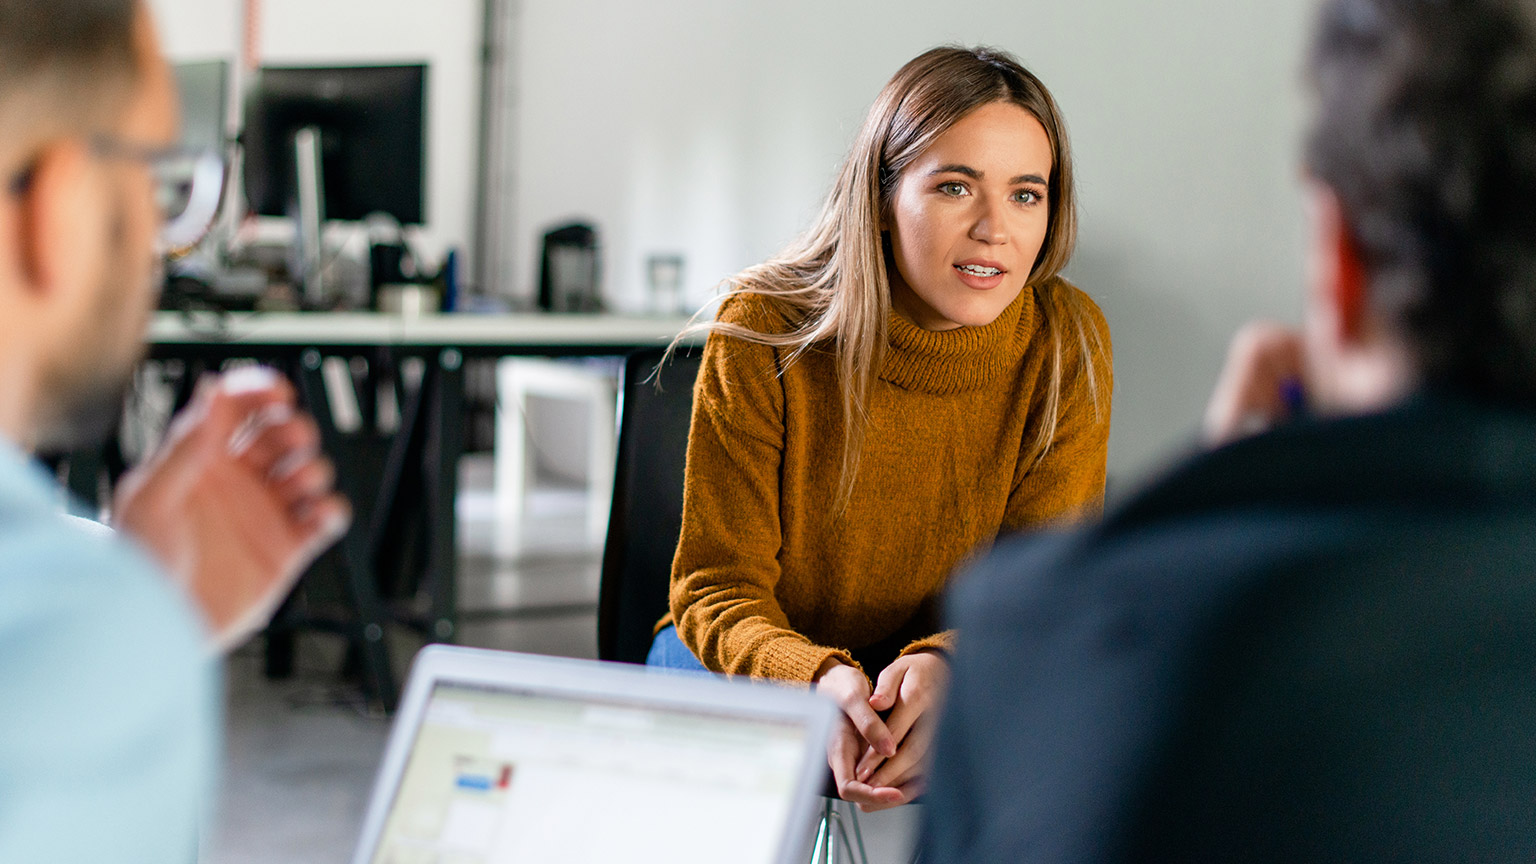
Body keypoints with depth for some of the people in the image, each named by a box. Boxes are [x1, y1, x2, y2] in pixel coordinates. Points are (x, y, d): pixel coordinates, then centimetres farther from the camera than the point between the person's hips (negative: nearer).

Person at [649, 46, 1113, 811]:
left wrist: (944, 665, -35)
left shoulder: (1068, 342, -10)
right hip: (759, 653, -2)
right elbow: (719, 585, -13)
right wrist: (819, 682, -37)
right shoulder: (764, 336, -16)